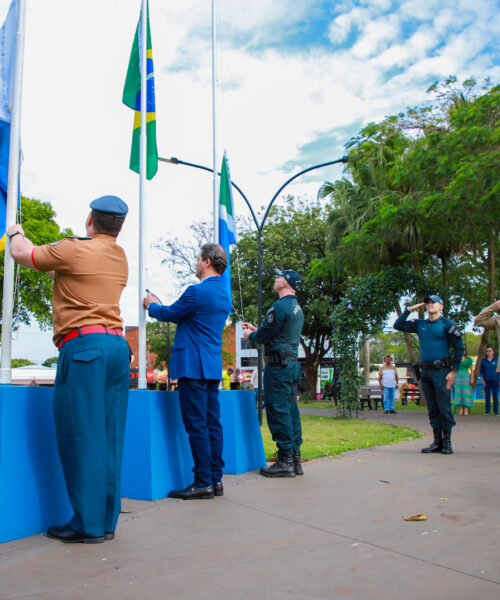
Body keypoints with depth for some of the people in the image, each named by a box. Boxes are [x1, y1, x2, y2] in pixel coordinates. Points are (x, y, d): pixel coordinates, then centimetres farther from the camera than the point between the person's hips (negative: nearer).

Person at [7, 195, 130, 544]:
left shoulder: (74, 249, -3)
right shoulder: (120, 257, 18)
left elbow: (23, 254, 10)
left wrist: (16, 233, 30)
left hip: (83, 345, -7)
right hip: (117, 345, 7)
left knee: (81, 435, -4)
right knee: (109, 438, 8)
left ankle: (88, 524, 0)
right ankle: (106, 520, 14)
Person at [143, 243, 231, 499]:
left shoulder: (197, 291, -13)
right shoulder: (225, 295, 16)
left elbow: (169, 313, 0)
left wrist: (151, 305, 20)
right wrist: (158, 306, 32)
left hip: (193, 366, -9)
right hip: (213, 366, 9)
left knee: (196, 425, -5)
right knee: (212, 423, 10)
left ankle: (203, 483, -1)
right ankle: (215, 479, 15)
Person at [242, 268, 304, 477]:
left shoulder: (279, 306, -13)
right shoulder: (297, 307, 18)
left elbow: (266, 336, -14)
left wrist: (250, 335, 6)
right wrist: (256, 329, 27)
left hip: (278, 363, -9)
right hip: (292, 362, 9)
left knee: (277, 411, -6)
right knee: (290, 410, 10)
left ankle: (285, 461, -4)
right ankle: (295, 459, 13)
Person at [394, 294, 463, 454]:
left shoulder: (447, 324, -1)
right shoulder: (419, 324, 14)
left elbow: (459, 348, -3)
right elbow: (398, 325, 15)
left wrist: (454, 371, -9)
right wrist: (409, 310, 9)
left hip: (441, 371, -5)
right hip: (425, 372, 5)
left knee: (444, 408, -5)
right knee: (432, 410, 8)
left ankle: (447, 442, 3)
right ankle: (437, 442, 13)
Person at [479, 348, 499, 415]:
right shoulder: (483, 360, 8)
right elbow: (481, 371, 9)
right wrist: (483, 380, 0)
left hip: (495, 380, -1)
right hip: (487, 380, 1)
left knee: (495, 395, -1)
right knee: (487, 395, 0)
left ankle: (496, 411, 4)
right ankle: (487, 411, 4)